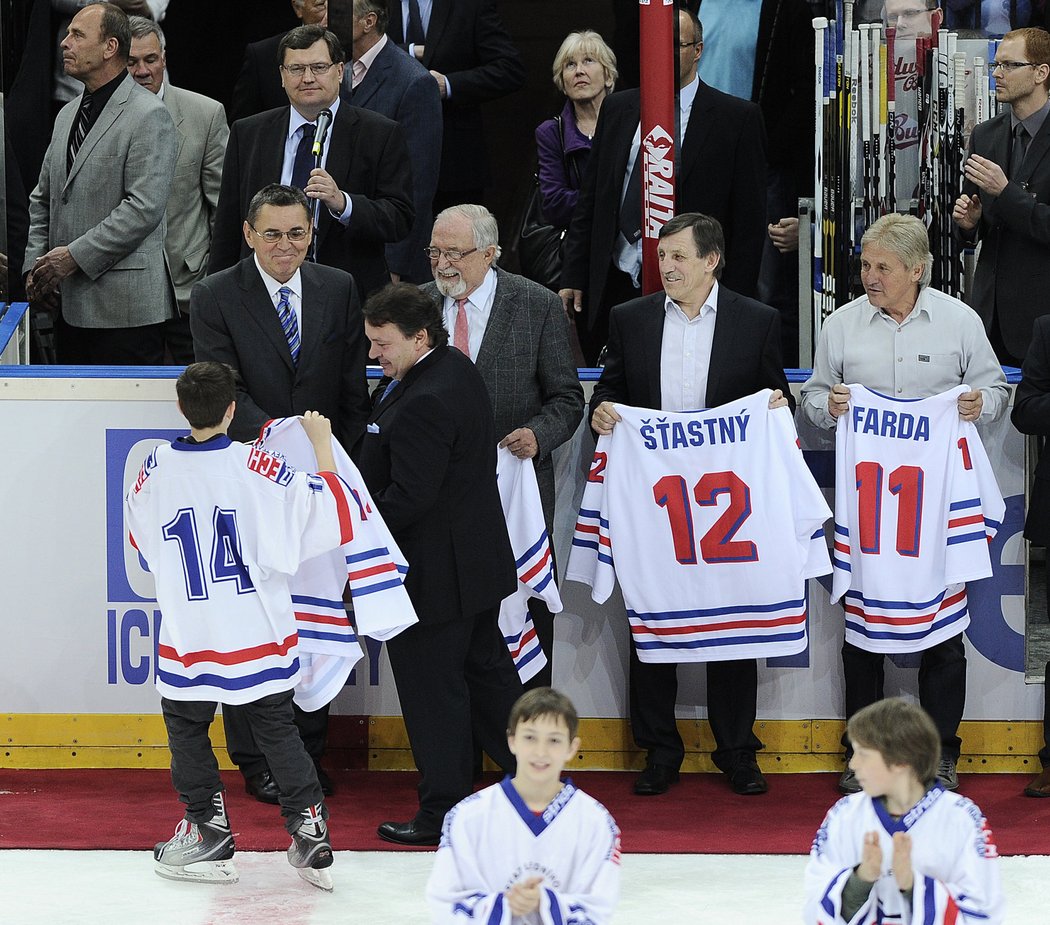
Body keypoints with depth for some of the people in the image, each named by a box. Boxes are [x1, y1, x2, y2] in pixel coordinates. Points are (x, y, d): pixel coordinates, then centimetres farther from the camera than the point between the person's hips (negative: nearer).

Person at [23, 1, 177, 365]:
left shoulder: (149, 116, -9)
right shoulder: (68, 115, 18)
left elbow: (143, 208, -18)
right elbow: (42, 199, 22)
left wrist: (75, 256, -18)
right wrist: (35, 264, 7)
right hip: (71, 305, 8)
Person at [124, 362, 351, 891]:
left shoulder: (156, 471, -7)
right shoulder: (256, 469, -14)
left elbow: (143, 541, 11)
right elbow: (328, 514, -11)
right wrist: (322, 443, -1)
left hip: (187, 635, 0)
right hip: (258, 632, 0)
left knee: (187, 728, 17)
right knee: (277, 729, 11)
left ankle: (208, 833, 20)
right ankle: (310, 833, 8)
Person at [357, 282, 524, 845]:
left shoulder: (422, 403, -27)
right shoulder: (458, 369, 4)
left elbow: (407, 499, -26)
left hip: (433, 573, -10)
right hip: (477, 560, 10)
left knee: (432, 692, 2)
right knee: (486, 669, 21)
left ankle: (443, 813, 13)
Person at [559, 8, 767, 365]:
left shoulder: (737, 118, 0)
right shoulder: (617, 108, 13)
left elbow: (749, 219, -1)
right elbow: (590, 200, 16)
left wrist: (735, 301, -7)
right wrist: (573, 278, 9)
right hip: (614, 288, 4)